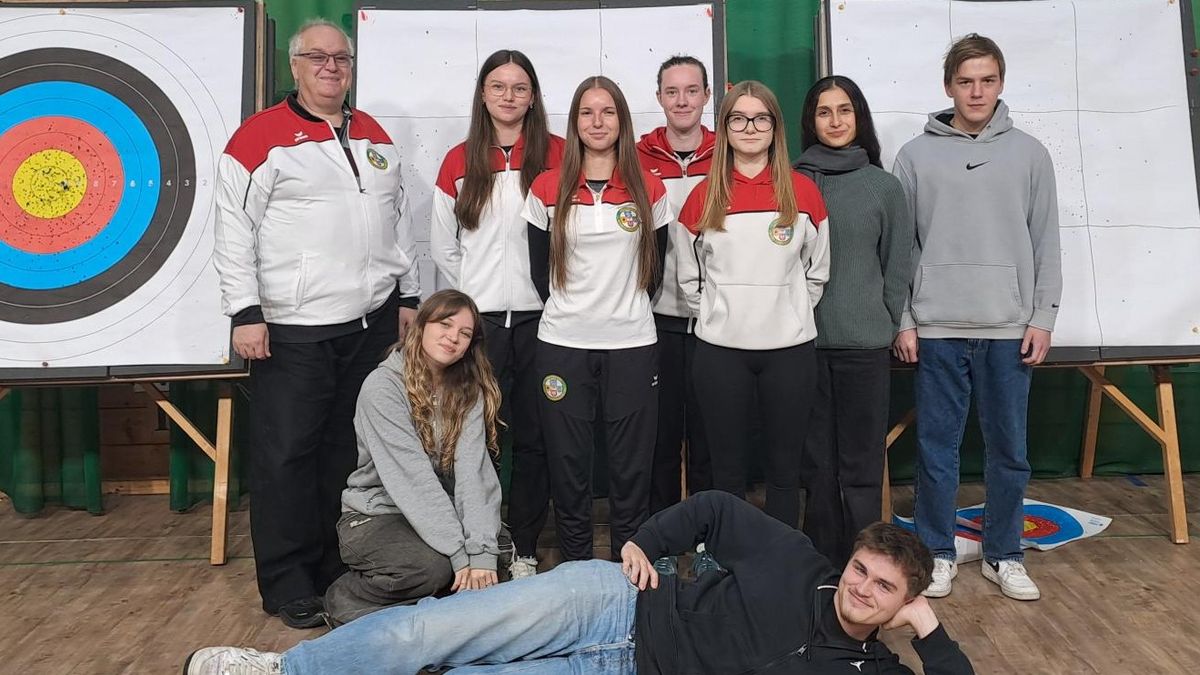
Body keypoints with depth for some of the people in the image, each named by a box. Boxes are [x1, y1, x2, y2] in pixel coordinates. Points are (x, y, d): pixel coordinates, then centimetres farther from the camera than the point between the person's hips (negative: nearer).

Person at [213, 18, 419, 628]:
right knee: (286, 456, 0)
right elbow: (234, 231, -7)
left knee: (351, 450, 13)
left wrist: (408, 296, 14)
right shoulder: (261, 137, -3)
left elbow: (400, 223, 18)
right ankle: (287, 584, 14)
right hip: (292, 331, -5)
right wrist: (245, 312, -12)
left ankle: (338, 567, 27)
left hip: (372, 325, 6)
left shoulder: (375, 137, 15)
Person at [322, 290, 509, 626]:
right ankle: (344, 598, -3)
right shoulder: (382, 386, -16)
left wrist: (481, 549, -28)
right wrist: (460, 552, -29)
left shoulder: (470, 391, -3)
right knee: (433, 566, -31)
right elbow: (413, 476, -24)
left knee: (503, 549, -20)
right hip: (376, 514, -5)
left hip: (439, 514, 5)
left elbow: (474, 470, -15)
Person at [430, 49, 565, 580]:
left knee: (533, 438, 6)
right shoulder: (459, 162, 7)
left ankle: (525, 549, 20)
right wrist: (474, 295, 5)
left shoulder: (556, 155, 2)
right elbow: (442, 247, 11)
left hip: (539, 319, -1)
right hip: (479, 320, 1)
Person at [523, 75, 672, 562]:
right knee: (568, 462, 7)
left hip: (632, 344, 0)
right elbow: (539, 269, 7)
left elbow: (654, 267, 10)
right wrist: (569, 312, 6)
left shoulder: (649, 190, 4)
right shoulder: (547, 189, 3)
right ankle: (576, 568, 22)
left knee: (631, 464, 5)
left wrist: (626, 311, 8)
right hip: (562, 344, 0)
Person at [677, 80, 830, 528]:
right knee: (727, 468, 8)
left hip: (789, 348, 0)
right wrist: (717, 315, 3)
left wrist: (790, 314, 4)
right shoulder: (704, 195, 3)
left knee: (784, 466, 10)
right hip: (721, 349, 0)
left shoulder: (802, 191, 2)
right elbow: (689, 276, 8)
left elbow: (817, 271, 8)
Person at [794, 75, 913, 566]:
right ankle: (823, 564, 18)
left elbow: (898, 265, 7)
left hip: (865, 345, 0)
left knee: (862, 464, 5)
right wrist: (787, 319, 1)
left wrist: (887, 325, 4)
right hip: (803, 342, 0)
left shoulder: (884, 185, 6)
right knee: (817, 461, 7)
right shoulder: (792, 183, 3)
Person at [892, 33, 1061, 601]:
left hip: (1009, 329, 2)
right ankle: (937, 553, 19)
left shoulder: (1028, 153, 8)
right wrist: (902, 321, -2)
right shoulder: (916, 155, 3)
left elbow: (1046, 242, 7)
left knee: (1008, 449, 9)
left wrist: (1043, 317, 1)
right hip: (936, 329, -1)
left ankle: (1003, 555, 24)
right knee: (936, 447, 5)